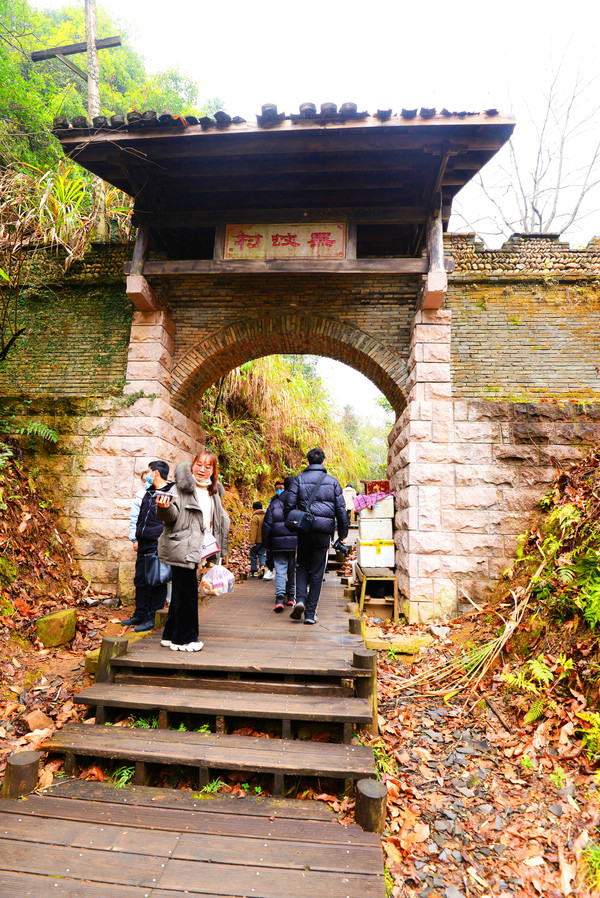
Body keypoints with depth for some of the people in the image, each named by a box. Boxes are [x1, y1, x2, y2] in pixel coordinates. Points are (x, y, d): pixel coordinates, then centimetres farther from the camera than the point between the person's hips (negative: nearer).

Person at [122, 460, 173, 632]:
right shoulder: (148, 493, 17)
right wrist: (136, 539, 19)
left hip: (158, 544, -8)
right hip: (144, 543, 8)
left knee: (157, 581, 0)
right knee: (140, 580, 15)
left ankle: (152, 618, 10)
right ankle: (140, 615, 28)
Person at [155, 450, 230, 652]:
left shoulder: (213, 492, 15)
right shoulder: (182, 486, -7)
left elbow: (222, 521, 23)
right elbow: (172, 515, -17)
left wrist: (222, 550, 21)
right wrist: (165, 507, -39)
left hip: (194, 551, 8)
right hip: (181, 549, -7)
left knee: (181, 592, 15)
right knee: (186, 592, -3)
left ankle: (170, 635, 28)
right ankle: (184, 639, 11)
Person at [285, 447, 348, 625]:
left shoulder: (299, 479, 3)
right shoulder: (332, 481, 6)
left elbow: (289, 505, -4)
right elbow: (341, 509, 4)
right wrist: (343, 534, 10)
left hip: (304, 530, 0)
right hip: (324, 531, 0)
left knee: (302, 566, 17)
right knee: (317, 572, 6)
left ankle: (300, 599, -4)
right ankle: (310, 613, 9)